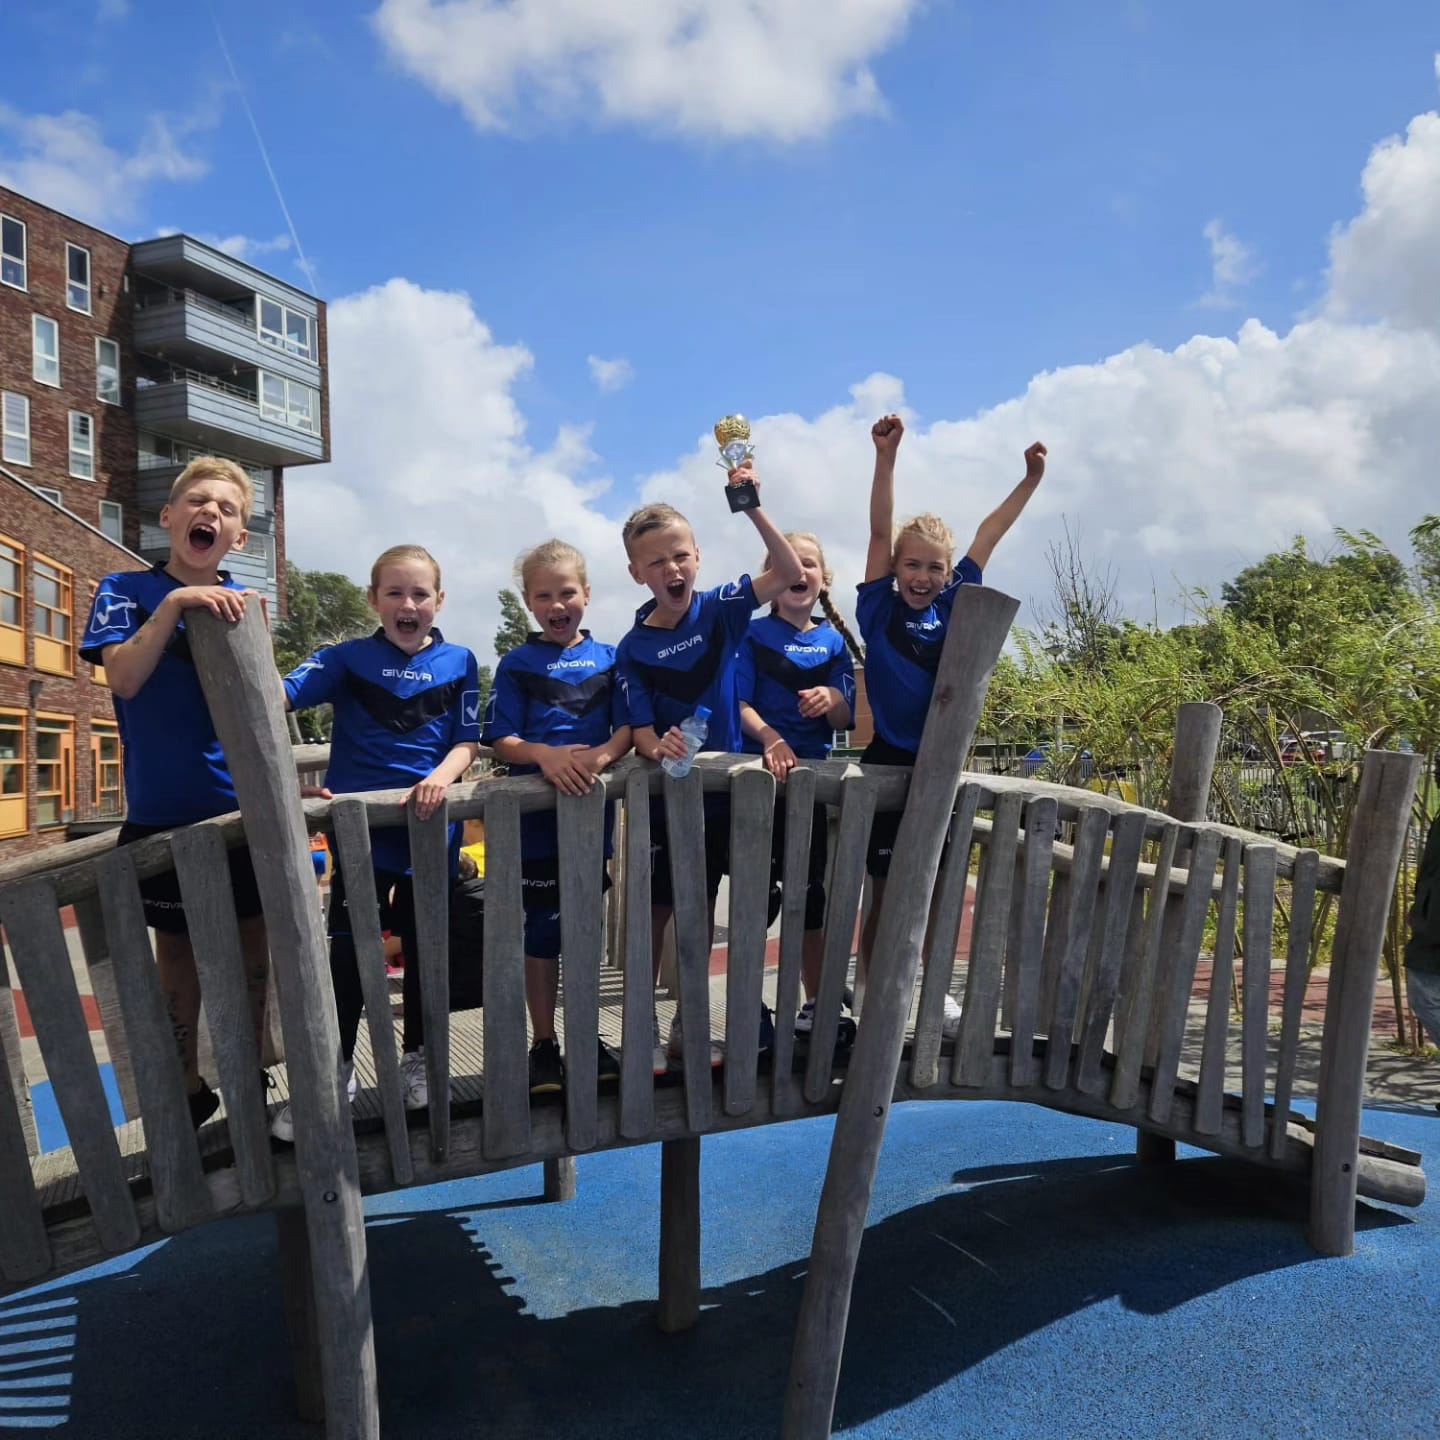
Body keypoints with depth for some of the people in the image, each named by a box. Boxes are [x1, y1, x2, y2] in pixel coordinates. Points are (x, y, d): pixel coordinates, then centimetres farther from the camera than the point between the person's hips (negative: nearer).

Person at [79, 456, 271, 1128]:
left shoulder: (242, 602, 6)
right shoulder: (127, 589, -2)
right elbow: (125, 678, -17)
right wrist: (174, 602, -25)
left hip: (245, 807, 3)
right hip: (166, 814, -3)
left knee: (252, 945, 11)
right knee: (178, 952, 9)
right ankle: (188, 1090, 26)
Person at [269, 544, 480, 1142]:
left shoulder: (458, 663, 2)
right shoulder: (348, 658, -2)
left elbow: (467, 742, -1)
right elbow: (279, 695, -15)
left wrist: (441, 777, -20)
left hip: (429, 828, 1)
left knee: (423, 947, 13)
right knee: (347, 949, 3)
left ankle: (417, 1059, 31)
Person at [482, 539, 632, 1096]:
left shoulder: (608, 659, 4)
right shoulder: (517, 664, 0)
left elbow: (628, 726, -3)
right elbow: (501, 740, -6)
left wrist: (603, 754, -24)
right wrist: (546, 755, -25)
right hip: (534, 814, -2)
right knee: (542, 928, 5)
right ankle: (544, 1043, 18)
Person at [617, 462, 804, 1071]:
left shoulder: (719, 608, -5)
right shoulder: (633, 649, -9)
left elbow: (790, 572, -15)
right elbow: (640, 729, -11)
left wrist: (752, 508, -26)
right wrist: (657, 747, -34)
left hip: (720, 787, 2)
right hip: (663, 794, -2)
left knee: (702, 908, 13)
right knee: (655, 911, 5)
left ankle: (688, 1027, 27)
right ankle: (643, 1031, 18)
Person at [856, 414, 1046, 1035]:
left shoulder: (953, 606, 5)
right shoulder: (879, 609, -4)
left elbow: (988, 535, 10)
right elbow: (880, 532, -12)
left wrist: (1030, 479, 12)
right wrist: (886, 457, -20)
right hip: (888, 763, -4)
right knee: (884, 893, 3)